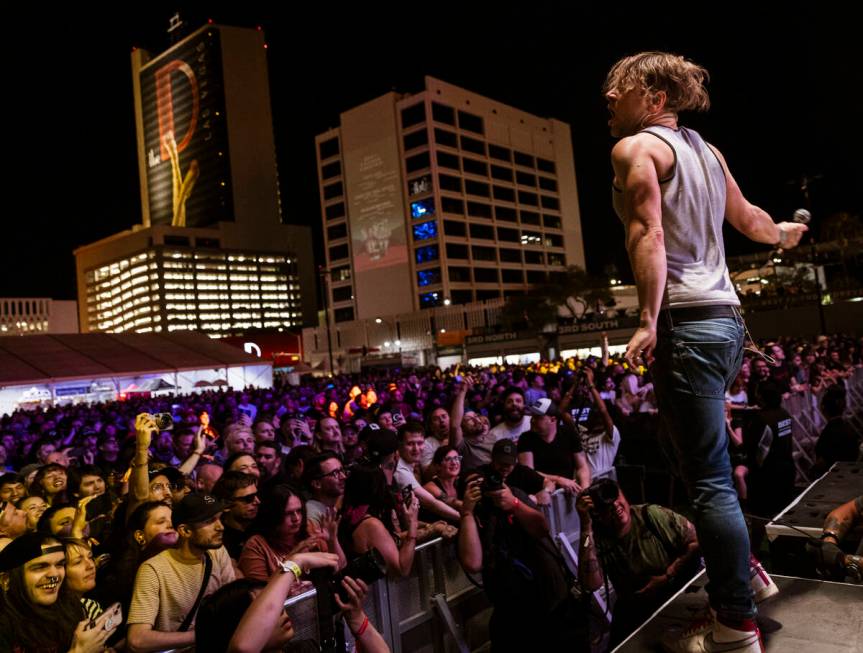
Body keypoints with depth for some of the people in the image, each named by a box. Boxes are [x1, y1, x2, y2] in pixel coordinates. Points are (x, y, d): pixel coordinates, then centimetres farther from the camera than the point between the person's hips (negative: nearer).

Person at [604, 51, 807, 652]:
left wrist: (648, 322, -24)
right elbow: (747, 218, 33)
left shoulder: (635, 147, -3)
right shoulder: (705, 149, 21)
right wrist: (784, 235, 53)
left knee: (709, 481, -5)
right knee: (711, 470, 19)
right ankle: (739, 577, 30)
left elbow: (647, 233, -18)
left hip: (686, 320, -9)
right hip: (727, 316, 9)